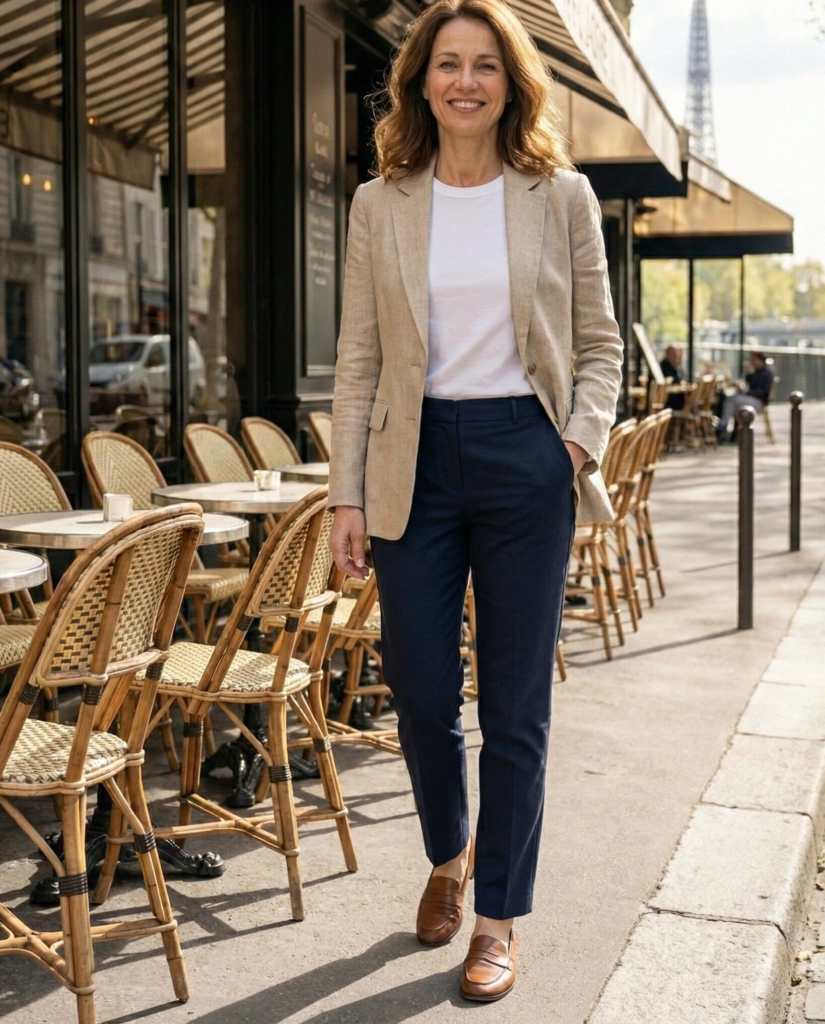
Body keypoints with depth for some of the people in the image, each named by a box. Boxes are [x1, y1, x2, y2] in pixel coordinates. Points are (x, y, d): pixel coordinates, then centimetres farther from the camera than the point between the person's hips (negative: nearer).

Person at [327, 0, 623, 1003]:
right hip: (417, 462, 1)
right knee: (419, 692, 5)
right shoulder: (380, 205, 6)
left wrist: (584, 435, -9)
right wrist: (347, 494, 0)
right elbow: (358, 358, 5)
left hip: (526, 461, -1)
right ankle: (449, 852, 37)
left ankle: (497, 917, 20)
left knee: (515, 704, 4)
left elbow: (599, 343, 9)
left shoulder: (563, 196, 4)